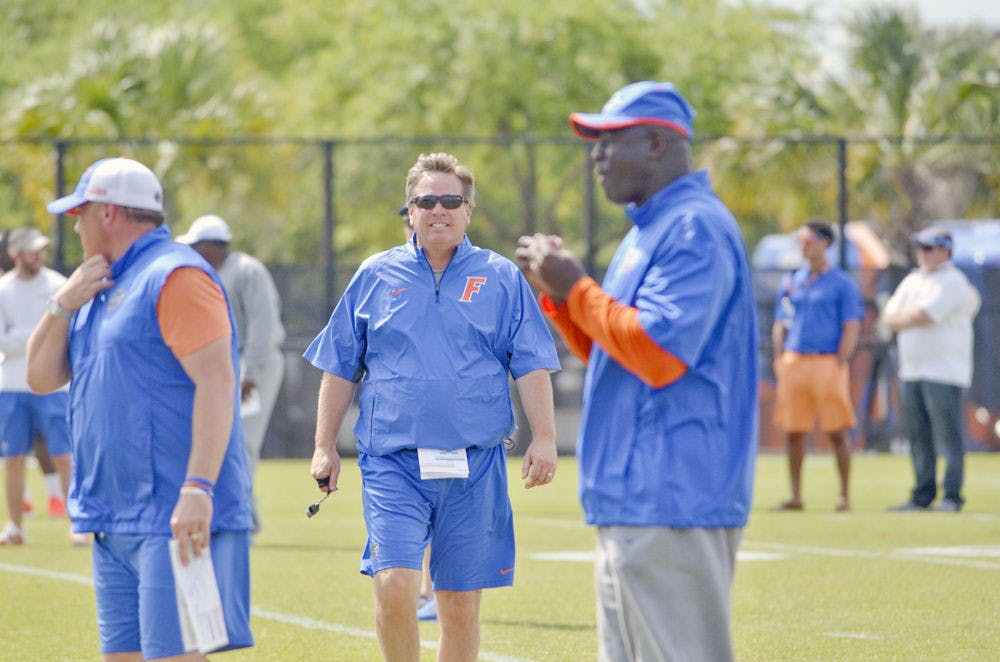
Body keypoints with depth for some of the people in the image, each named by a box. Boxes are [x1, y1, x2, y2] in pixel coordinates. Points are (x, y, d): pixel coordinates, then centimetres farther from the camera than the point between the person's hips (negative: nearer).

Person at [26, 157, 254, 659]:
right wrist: (62, 306, 4)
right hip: (115, 523, 10)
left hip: (175, 521, -9)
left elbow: (216, 382, -19)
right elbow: (41, 378, 22)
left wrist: (198, 488, -26)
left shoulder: (174, 277, -9)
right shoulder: (104, 288, 20)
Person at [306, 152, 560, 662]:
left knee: (461, 602, 4)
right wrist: (325, 447, 9)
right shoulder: (376, 276, 8)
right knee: (393, 584, -16)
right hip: (393, 461, 0)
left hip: (474, 464, 0)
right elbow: (340, 368, 13)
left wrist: (543, 438, -5)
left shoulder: (501, 278, 7)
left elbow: (531, 366, 6)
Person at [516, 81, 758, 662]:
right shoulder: (646, 232, 20)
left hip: (673, 508, -11)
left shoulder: (695, 228, -13)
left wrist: (576, 288, -12)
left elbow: (658, 353, -22)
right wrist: (558, 293, 9)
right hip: (628, 503, 11)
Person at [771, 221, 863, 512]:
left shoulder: (842, 283, 2)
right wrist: (779, 360, 6)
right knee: (794, 431, 4)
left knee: (837, 431, -4)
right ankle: (796, 495, 9)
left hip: (828, 361, -5)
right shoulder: (791, 281, 16)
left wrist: (839, 366, -11)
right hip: (794, 362, 5)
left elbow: (851, 329, -3)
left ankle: (844, 495, 1)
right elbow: (780, 324, 18)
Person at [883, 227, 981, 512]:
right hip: (911, 371, 8)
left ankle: (952, 497, -7)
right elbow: (889, 316, 12)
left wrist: (901, 317, 2)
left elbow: (921, 316, -17)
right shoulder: (912, 281, 18)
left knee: (948, 435, -8)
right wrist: (913, 317, -6)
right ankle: (923, 496, 12)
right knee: (918, 436, 8)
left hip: (944, 371, -8)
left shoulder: (952, 282, -8)